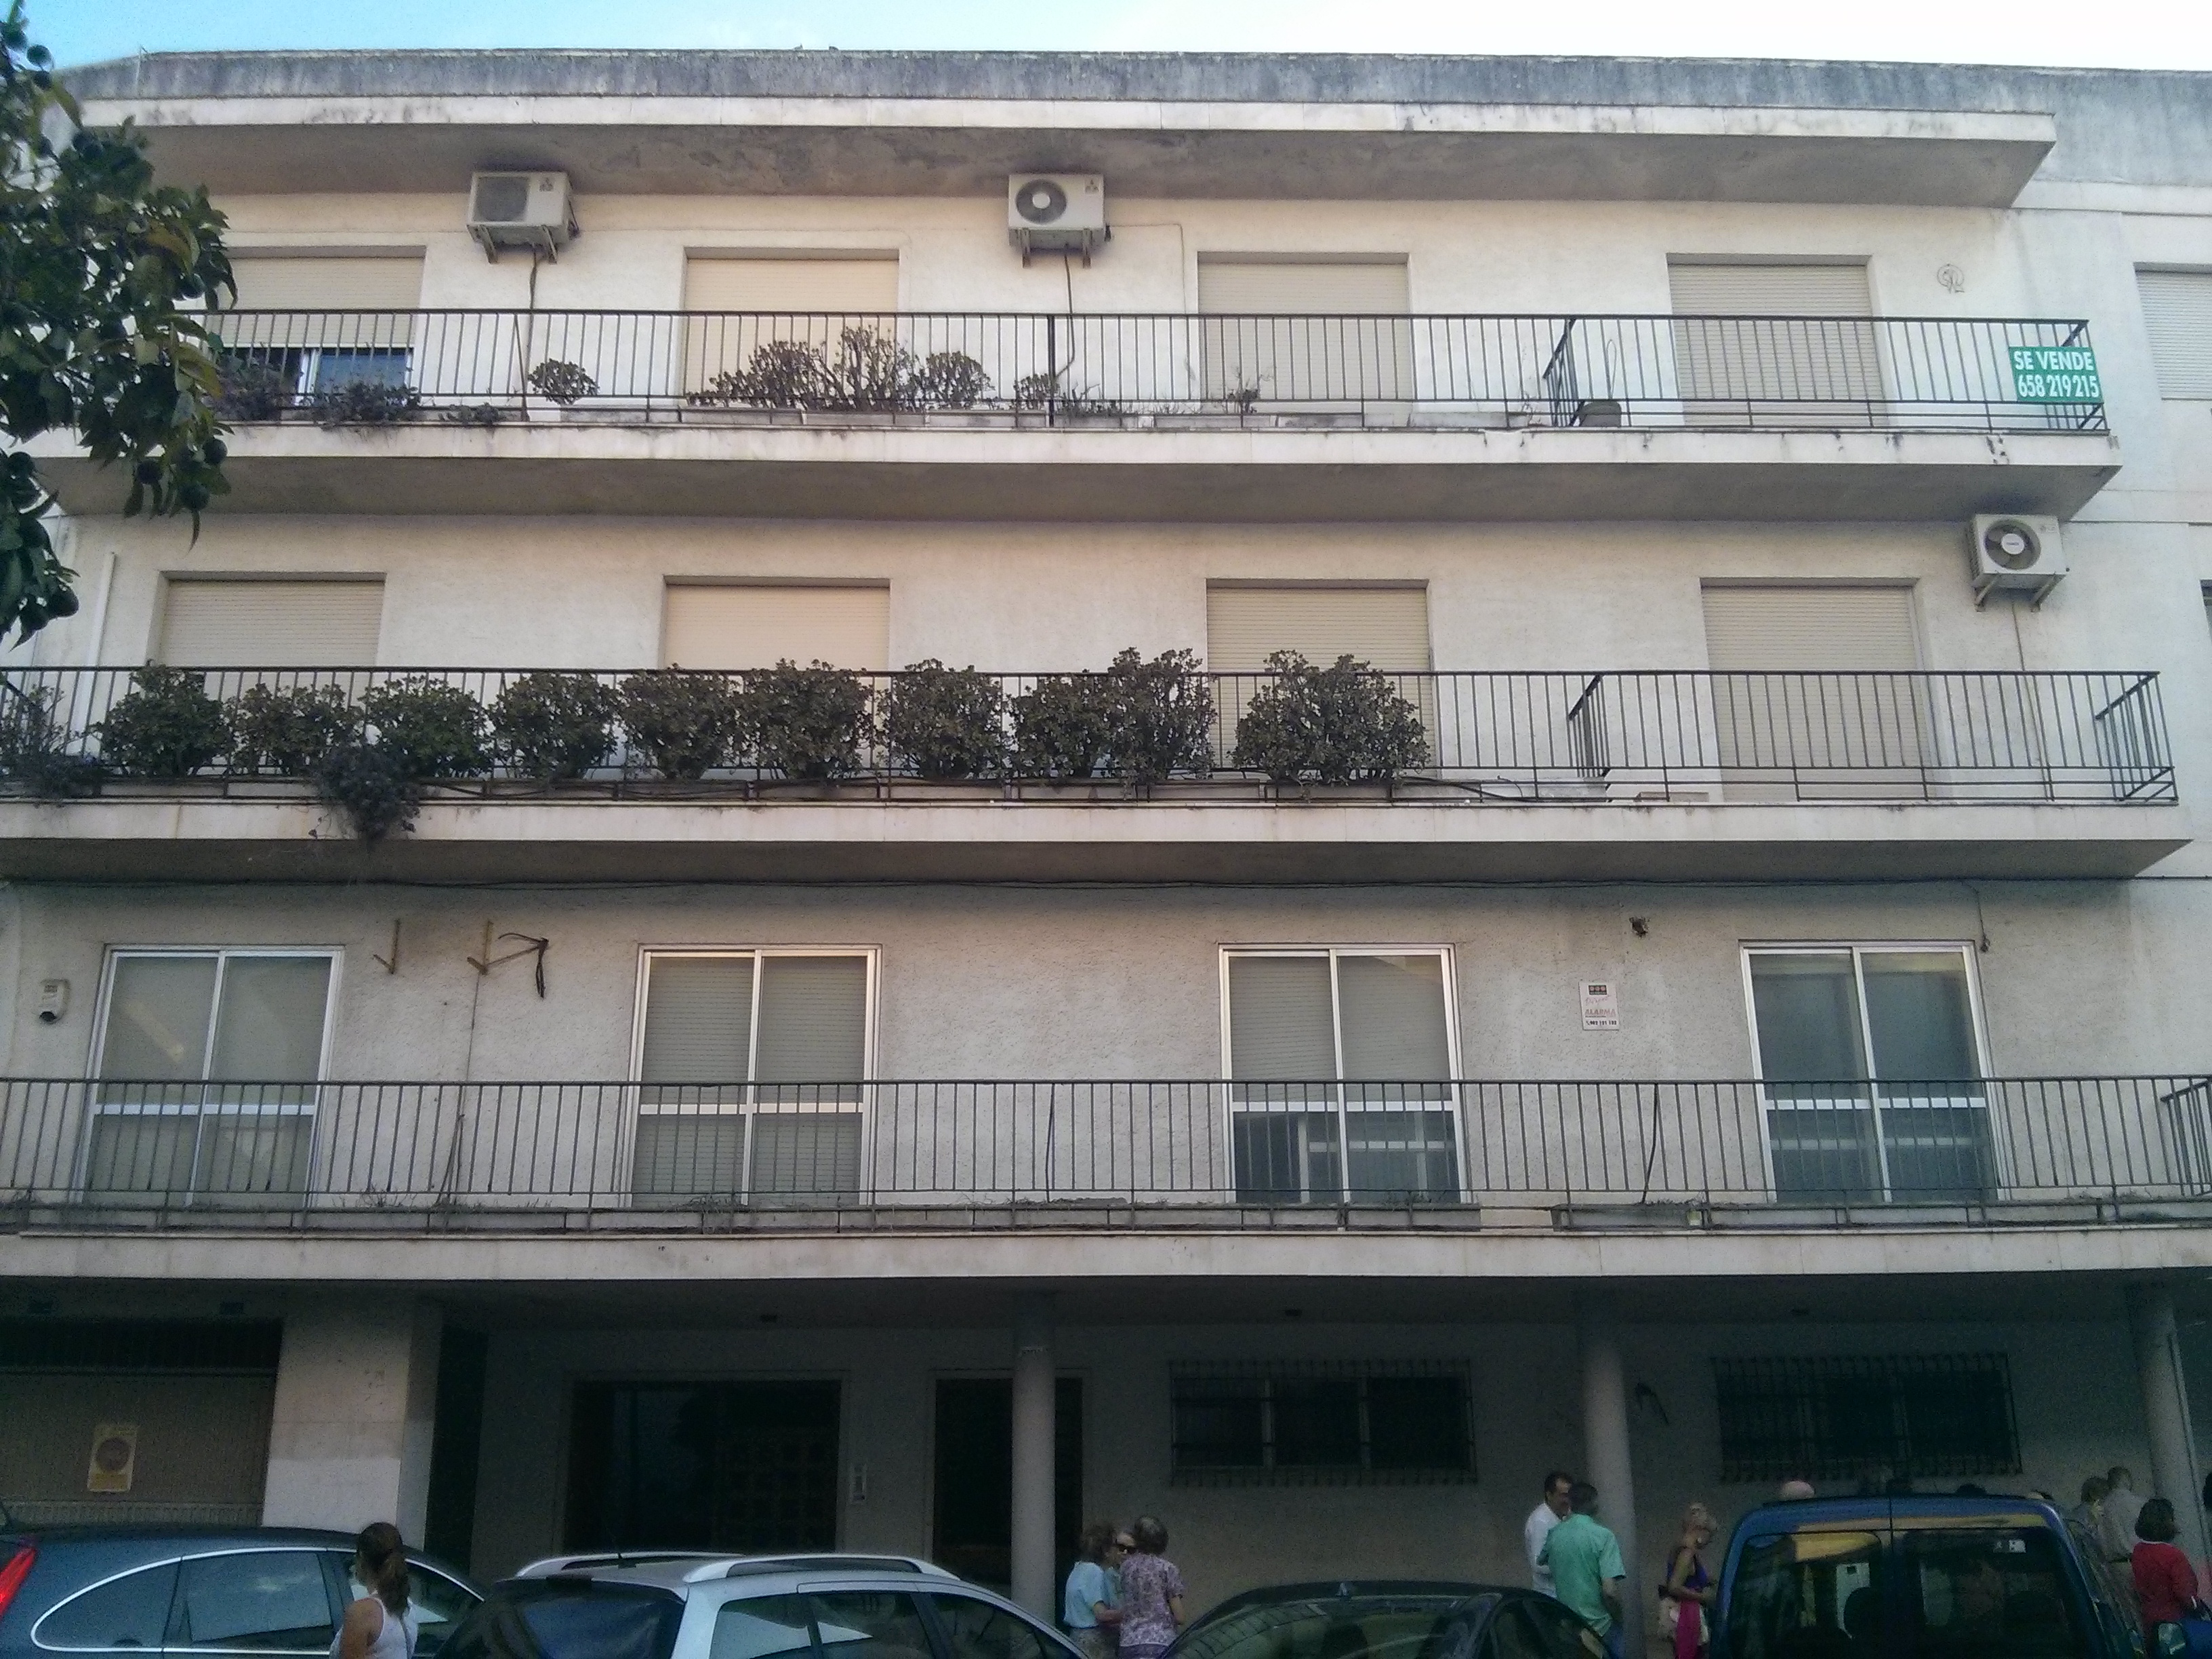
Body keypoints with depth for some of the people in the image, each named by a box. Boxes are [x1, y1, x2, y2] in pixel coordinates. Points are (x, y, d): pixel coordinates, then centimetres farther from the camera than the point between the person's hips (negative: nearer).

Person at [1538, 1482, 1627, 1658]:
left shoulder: (1554, 1535, 0)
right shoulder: (1603, 1536, -15)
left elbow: (1542, 1562, 23)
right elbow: (1610, 1591, -21)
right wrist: (1618, 1617, -2)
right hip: (1601, 1627, -5)